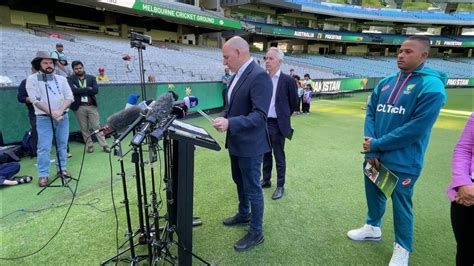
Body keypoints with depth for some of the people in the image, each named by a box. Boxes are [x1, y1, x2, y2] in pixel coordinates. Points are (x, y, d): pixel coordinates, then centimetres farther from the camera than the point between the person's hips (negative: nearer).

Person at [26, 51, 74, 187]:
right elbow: (35, 100, -9)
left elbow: (69, 97, 2)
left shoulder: (61, 79, 10)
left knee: (62, 144, 9)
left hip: (63, 116, 4)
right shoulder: (32, 79, -1)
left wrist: (60, 111, -13)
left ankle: (61, 169, 22)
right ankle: (43, 175, 3)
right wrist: (51, 113, -17)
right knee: (44, 147, -4)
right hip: (44, 118, -4)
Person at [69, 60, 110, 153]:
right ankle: (89, 145, 16)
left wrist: (81, 91, -8)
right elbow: (73, 90, -12)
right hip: (79, 107, 0)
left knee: (97, 126, 1)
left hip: (92, 106, 0)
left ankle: (104, 145, 3)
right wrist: (88, 89, -10)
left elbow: (96, 90, -5)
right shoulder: (71, 79, 5)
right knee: (84, 128, 6)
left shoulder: (91, 77, 9)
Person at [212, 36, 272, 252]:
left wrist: (229, 123, -33)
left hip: (250, 144, -9)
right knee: (239, 181, 24)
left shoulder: (259, 76, -21)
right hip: (236, 141, 9)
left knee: (252, 188, 5)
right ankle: (243, 214, 46)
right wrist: (223, 117, 0)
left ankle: (256, 232, 24)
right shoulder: (238, 74, 8)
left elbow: (260, 115, -27)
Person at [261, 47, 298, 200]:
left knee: (279, 157, 6)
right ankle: (266, 180, 33)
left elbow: (294, 102, 2)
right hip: (263, 122, 5)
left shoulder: (288, 80, -9)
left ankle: (280, 186, 20)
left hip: (277, 124, -4)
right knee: (265, 154, 17)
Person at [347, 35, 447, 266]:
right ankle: (372, 227, 46)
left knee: (400, 203, 10)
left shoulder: (431, 86, -14)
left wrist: (377, 145, -16)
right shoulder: (385, 83, 4)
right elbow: (370, 113, 3)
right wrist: (370, 150, -9)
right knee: (373, 193, 21)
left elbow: (416, 128, -20)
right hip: (375, 156, 6)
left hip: (402, 161, -5)